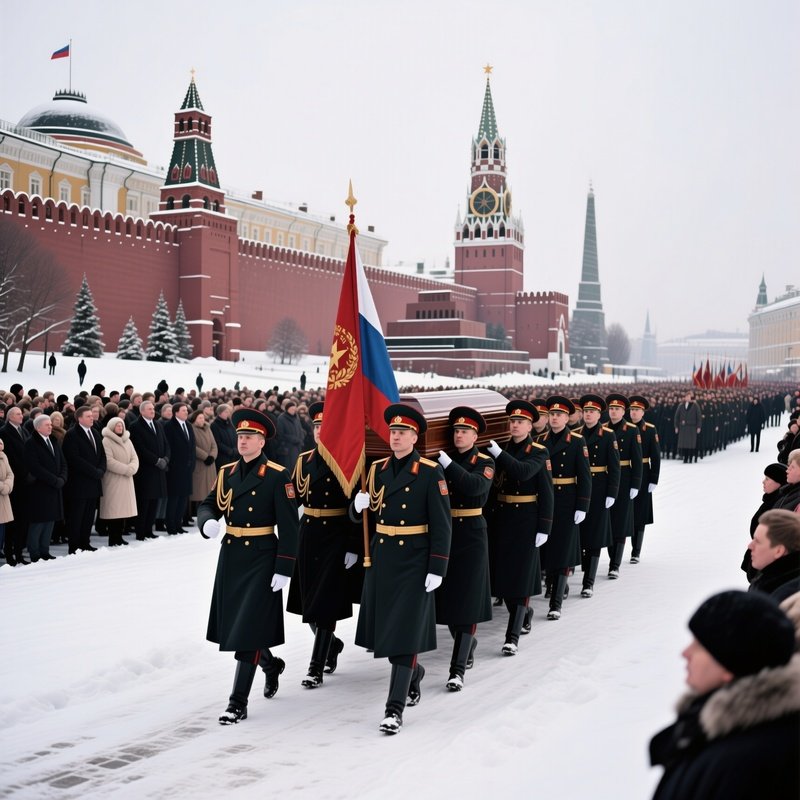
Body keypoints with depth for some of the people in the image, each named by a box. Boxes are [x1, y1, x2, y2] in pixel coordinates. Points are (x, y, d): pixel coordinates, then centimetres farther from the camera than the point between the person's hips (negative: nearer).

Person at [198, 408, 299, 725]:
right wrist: (208, 522, -14)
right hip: (230, 556, 7)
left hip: (261, 559, -6)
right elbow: (209, 505, 11)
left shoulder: (277, 476, -10)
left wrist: (283, 569, -15)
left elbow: (288, 527, -11)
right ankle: (271, 664, 42)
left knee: (248, 629, -6)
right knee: (232, 625, 16)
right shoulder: (226, 472, 8)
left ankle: (238, 702, 1)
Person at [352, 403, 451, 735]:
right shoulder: (377, 469, 7)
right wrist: (359, 505, -12)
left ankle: (395, 708, -4)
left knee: (405, 631, -8)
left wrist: (437, 569, -14)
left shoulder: (430, 473, -8)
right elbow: (362, 516, 12)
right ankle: (413, 672, 40)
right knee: (382, 630, 12)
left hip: (414, 562, -5)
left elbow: (441, 525, -10)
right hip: (380, 558, 6)